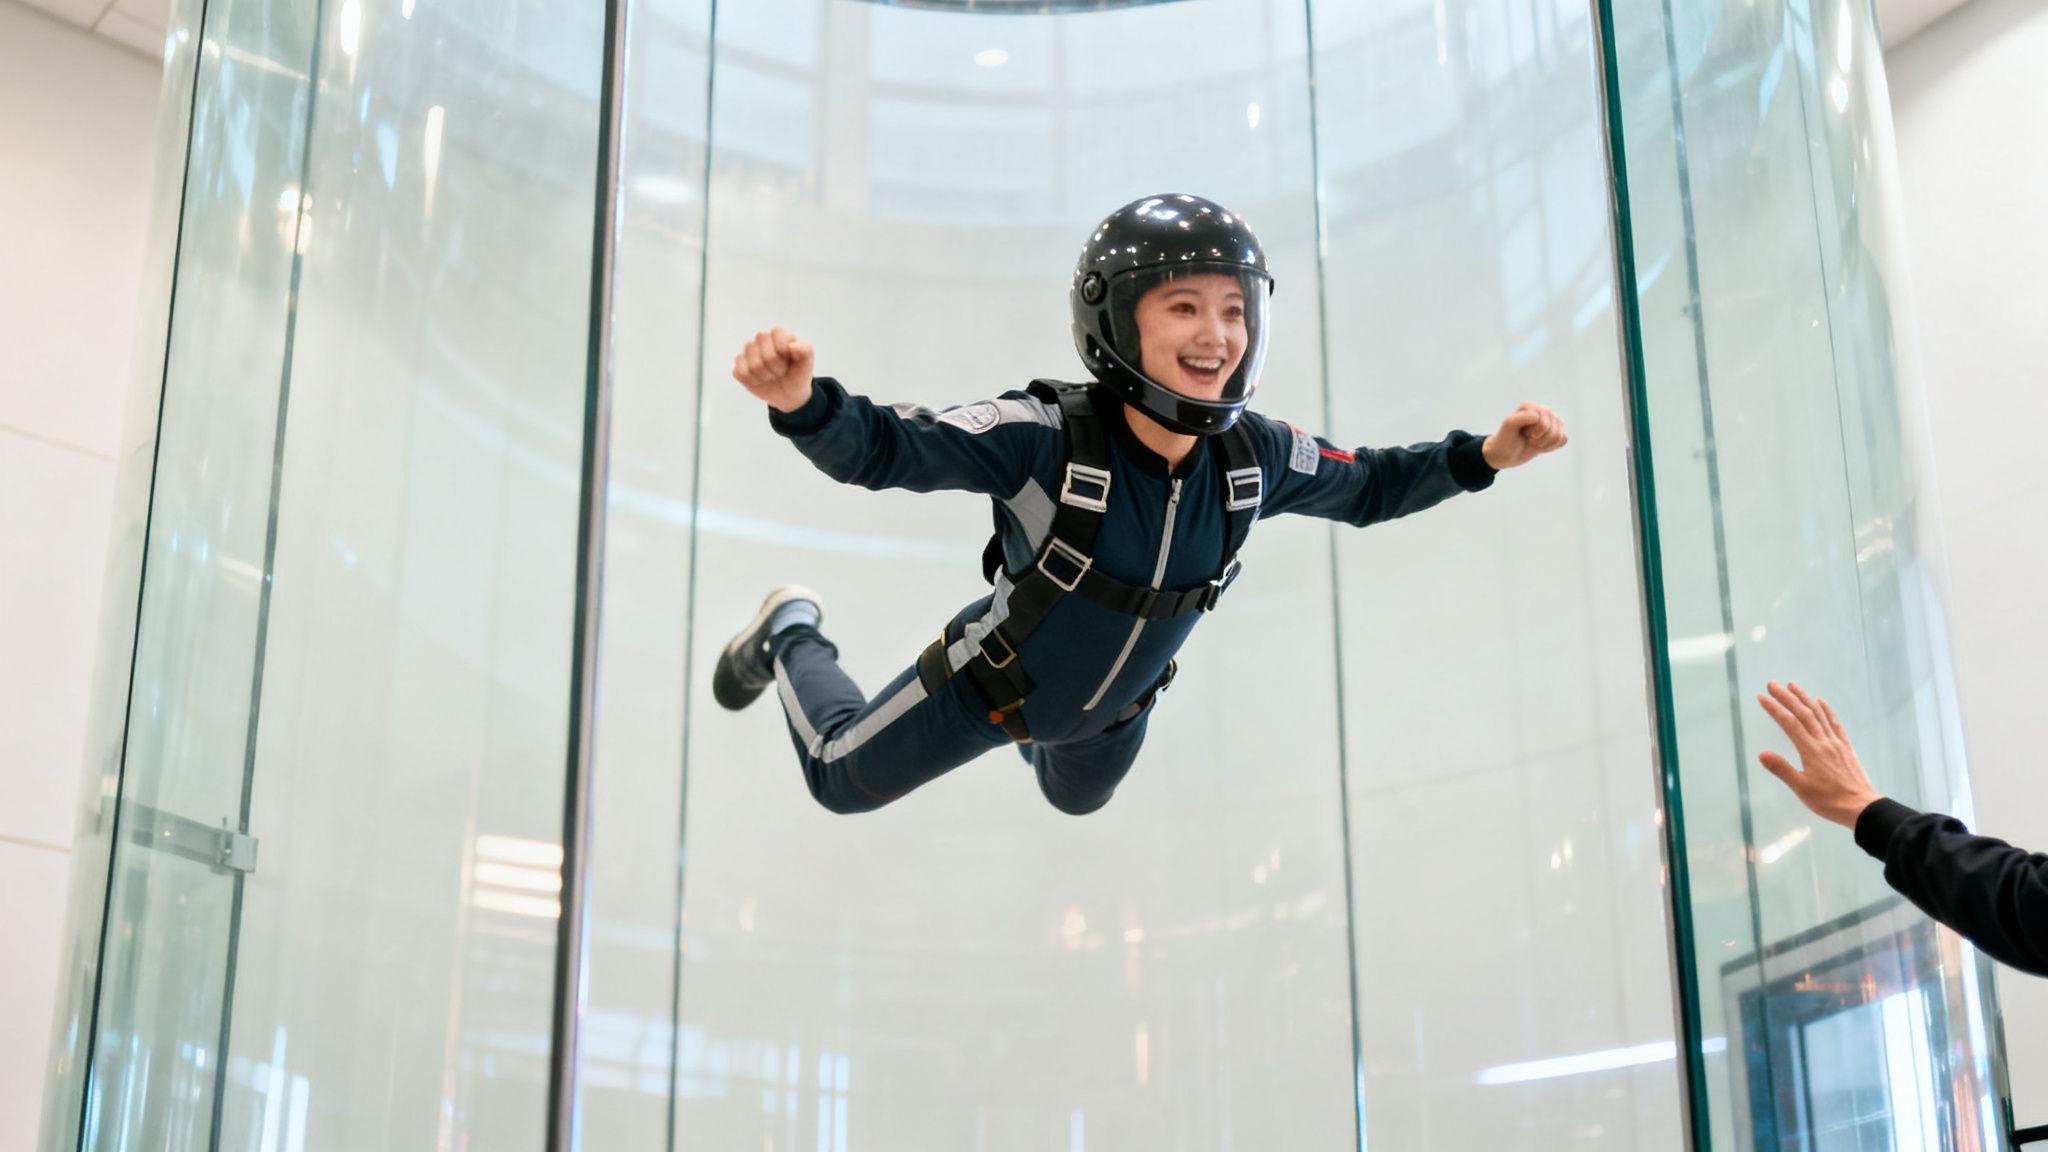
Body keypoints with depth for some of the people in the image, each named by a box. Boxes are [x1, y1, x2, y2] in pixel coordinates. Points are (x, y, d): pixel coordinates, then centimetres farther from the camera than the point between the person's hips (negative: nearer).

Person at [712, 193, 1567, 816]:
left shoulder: (1255, 458, -26)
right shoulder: (1045, 438, -41)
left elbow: (1366, 487, -7)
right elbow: (881, 448, -40)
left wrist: (1485, 456, -18)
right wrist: (801, 403, -62)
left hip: (1111, 712, 4)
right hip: (986, 688, -4)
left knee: (1077, 798, 38)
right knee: (844, 781, 20)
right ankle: (791, 639, 47)